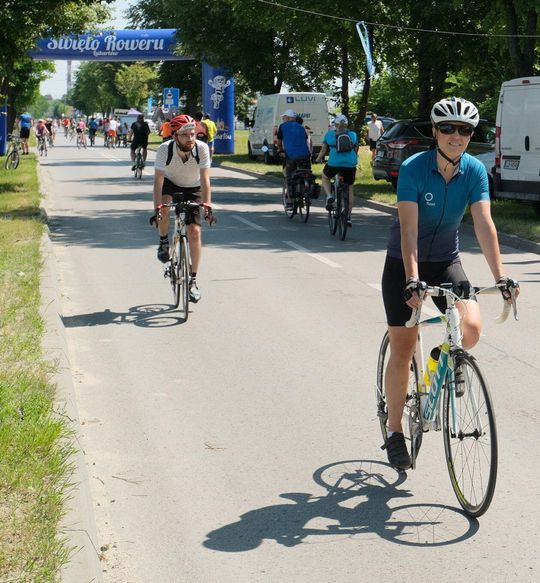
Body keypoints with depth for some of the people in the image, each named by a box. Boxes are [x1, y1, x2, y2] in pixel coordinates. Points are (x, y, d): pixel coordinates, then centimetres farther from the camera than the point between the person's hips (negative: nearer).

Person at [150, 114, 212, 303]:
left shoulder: (202, 148, -28)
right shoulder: (164, 149, -29)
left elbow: (205, 180, -30)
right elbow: (158, 180, -32)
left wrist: (207, 205, -42)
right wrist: (157, 208, -43)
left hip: (193, 189, 1)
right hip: (170, 184, 0)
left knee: (194, 231, -11)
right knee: (165, 207, -35)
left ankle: (193, 280, -2)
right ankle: (163, 242, -5)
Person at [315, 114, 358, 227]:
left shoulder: (329, 134, 9)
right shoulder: (353, 135, 13)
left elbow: (323, 151, 13)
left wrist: (318, 159, 32)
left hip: (334, 163, -1)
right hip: (350, 164, 2)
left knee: (324, 177, 29)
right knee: (349, 189, 15)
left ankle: (329, 197, 4)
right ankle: (349, 216, 14)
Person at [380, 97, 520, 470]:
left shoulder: (475, 171, -11)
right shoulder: (413, 169, -21)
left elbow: (484, 225, -18)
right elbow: (409, 228, -29)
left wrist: (501, 277, -28)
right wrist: (412, 280, -40)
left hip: (446, 262, 3)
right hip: (404, 264, -3)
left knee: (472, 328, -21)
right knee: (403, 350, -3)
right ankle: (395, 432, 11)